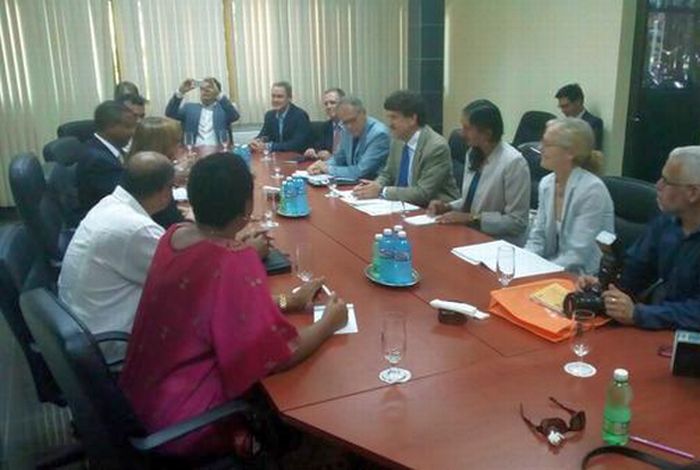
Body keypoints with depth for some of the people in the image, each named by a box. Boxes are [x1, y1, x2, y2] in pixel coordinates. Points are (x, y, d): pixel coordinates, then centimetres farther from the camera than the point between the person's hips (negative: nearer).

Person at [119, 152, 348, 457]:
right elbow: (281, 355, -23)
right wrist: (329, 323, -6)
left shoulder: (174, 235, -4)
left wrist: (287, 301, 9)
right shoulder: (235, 263, -29)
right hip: (180, 419, -7)